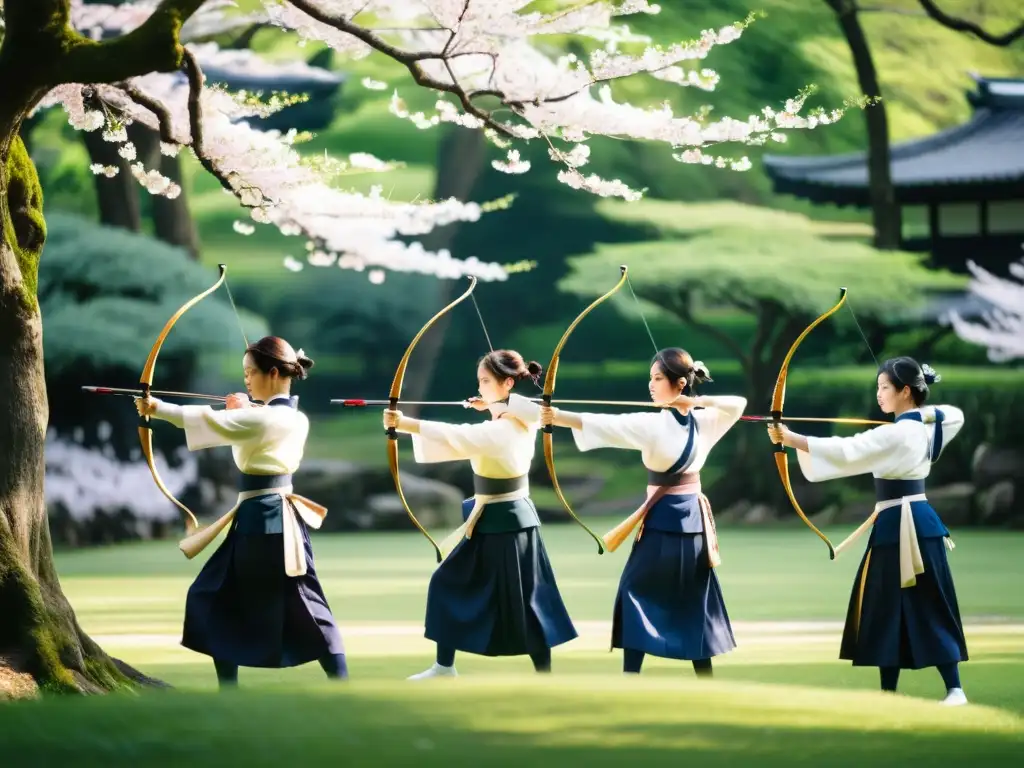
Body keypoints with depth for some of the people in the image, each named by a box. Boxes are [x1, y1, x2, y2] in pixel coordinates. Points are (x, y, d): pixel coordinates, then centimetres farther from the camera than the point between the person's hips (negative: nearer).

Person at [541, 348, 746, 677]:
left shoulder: (653, 424, -15)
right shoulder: (704, 422, 3)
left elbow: (607, 424, -28)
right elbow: (738, 403, 15)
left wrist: (558, 417, -39)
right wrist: (699, 401, -2)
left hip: (663, 520, -6)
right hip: (695, 519, 6)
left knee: (635, 595, 0)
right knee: (695, 600, 11)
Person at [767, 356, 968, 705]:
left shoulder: (896, 434, -19)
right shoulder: (927, 424, 8)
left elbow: (846, 451, -26)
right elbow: (955, 415, 32)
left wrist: (791, 439, -28)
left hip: (901, 525, -9)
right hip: (915, 519, 9)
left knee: (926, 608, -4)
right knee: (889, 607, 10)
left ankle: (954, 690, -1)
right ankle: (887, 694, 10)